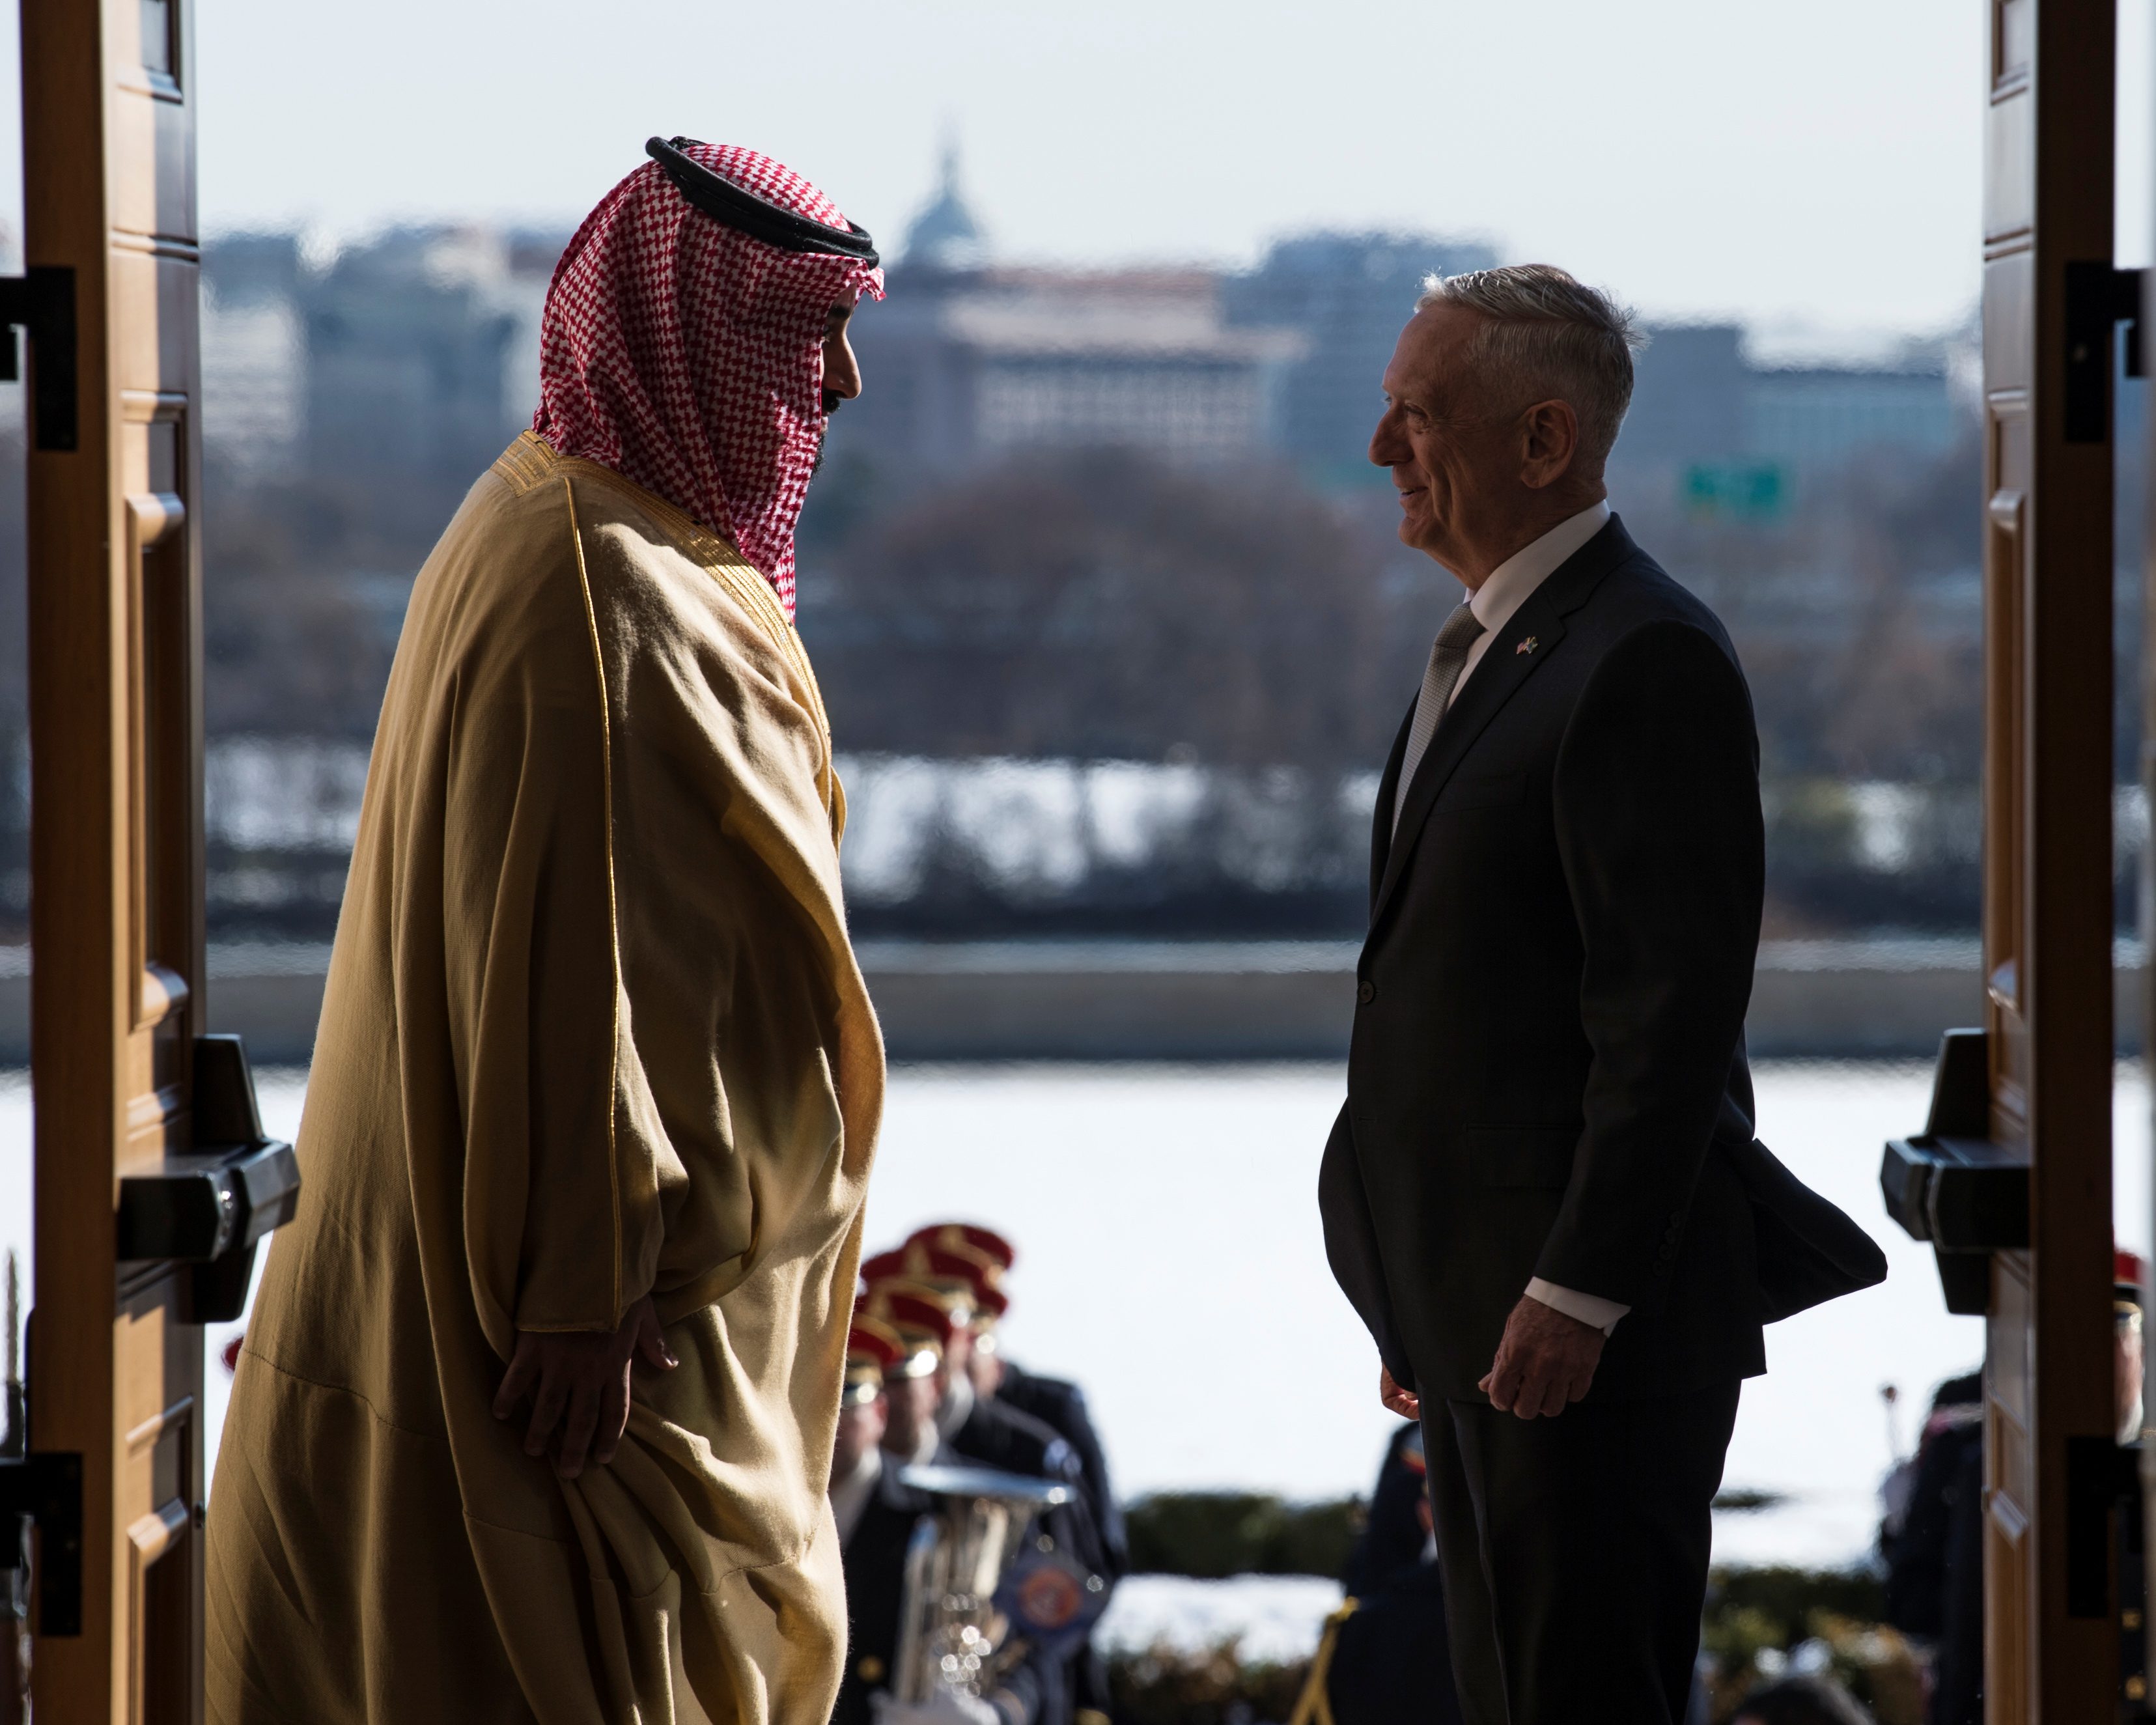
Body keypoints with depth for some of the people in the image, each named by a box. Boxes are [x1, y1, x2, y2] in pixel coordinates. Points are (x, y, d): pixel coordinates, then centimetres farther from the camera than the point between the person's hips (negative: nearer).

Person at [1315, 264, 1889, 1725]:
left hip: (1598, 1327, -10)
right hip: (1482, 1304, 10)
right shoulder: (1488, 649, 17)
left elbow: (1673, 1012, -20)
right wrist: (1422, 1304, 18)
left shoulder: (1648, 660, -15)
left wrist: (1574, 1298, -21)